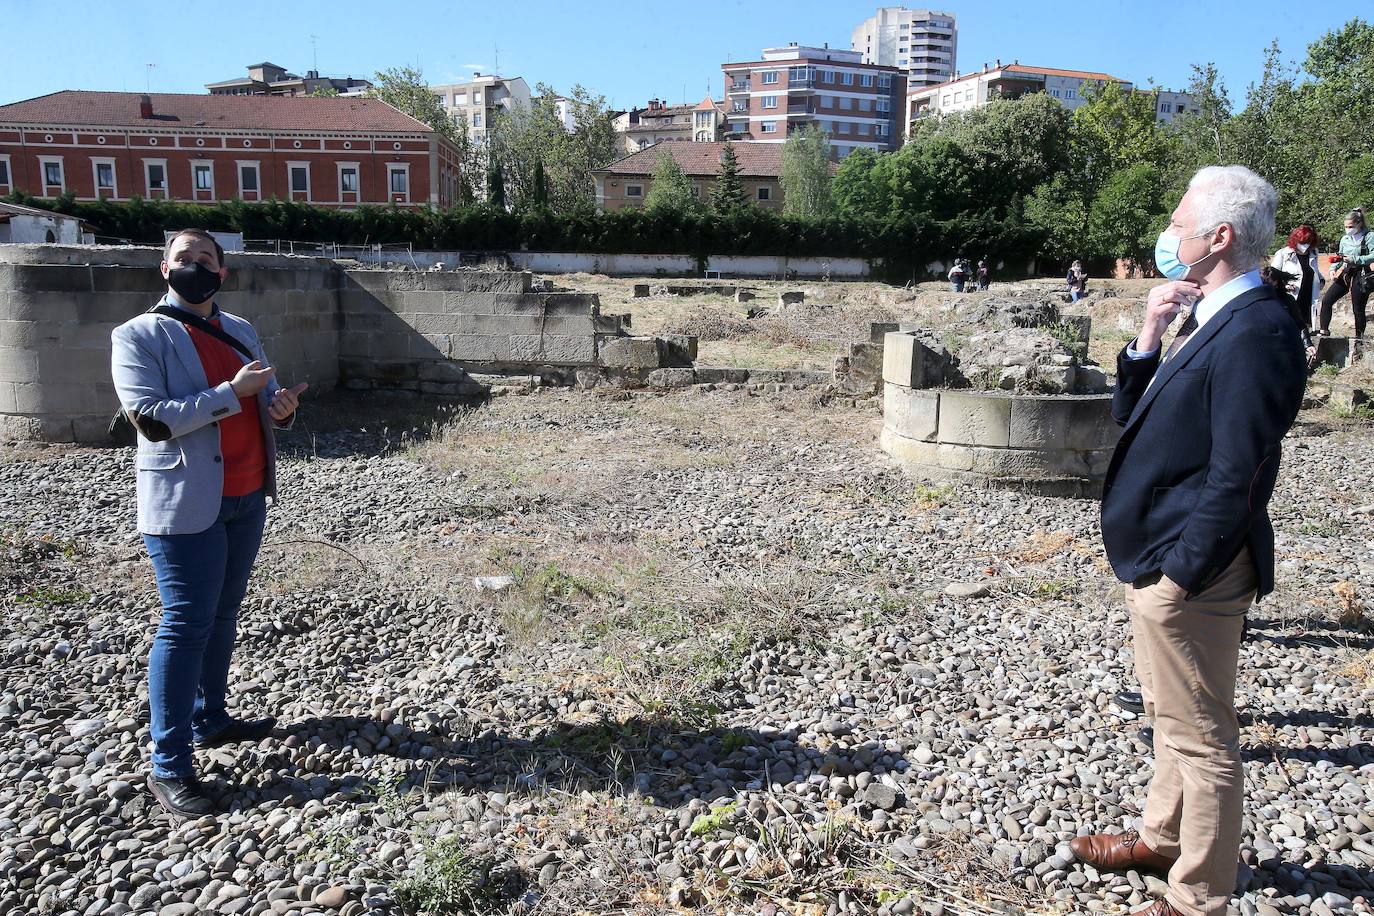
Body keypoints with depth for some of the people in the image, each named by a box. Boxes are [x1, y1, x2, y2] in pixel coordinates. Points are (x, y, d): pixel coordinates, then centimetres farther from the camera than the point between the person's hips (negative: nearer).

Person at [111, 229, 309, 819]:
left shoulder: (240, 331, 14)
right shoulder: (139, 336, -5)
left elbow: (263, 402, 17)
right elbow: (150, 418, -17)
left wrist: (280, 409, -7)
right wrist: (231, 394, -22)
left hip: (247, 497, 6)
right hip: (185, 504, -6)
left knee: (223, 616, 15)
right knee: (186, 626, -5)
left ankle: (210, 719, 31)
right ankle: (169, 768, 4)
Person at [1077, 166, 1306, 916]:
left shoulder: (1255, 331, -20)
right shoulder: (1208, 319, 10)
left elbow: (1237, 475, -23)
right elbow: (1131, 415, 11)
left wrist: (1181, 574, -20)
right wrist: (1148, 338, -3)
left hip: (1188, 570, -10)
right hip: (1158, 553, 10)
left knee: (1201, 738, 5)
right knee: (1173, 717, 25)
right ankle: (1162, 839, 44)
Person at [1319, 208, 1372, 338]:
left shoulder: (1368, 237, -6)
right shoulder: (1344, 239, 10)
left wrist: (1354, 259, -21)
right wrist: (1333, 269, -1)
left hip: (1360, 277, -6)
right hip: (1344, 274, 6)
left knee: (1358, 309, 0)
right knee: (1326, 300, -6)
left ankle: (1359, 337, 12)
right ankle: (1324, 331, 0)